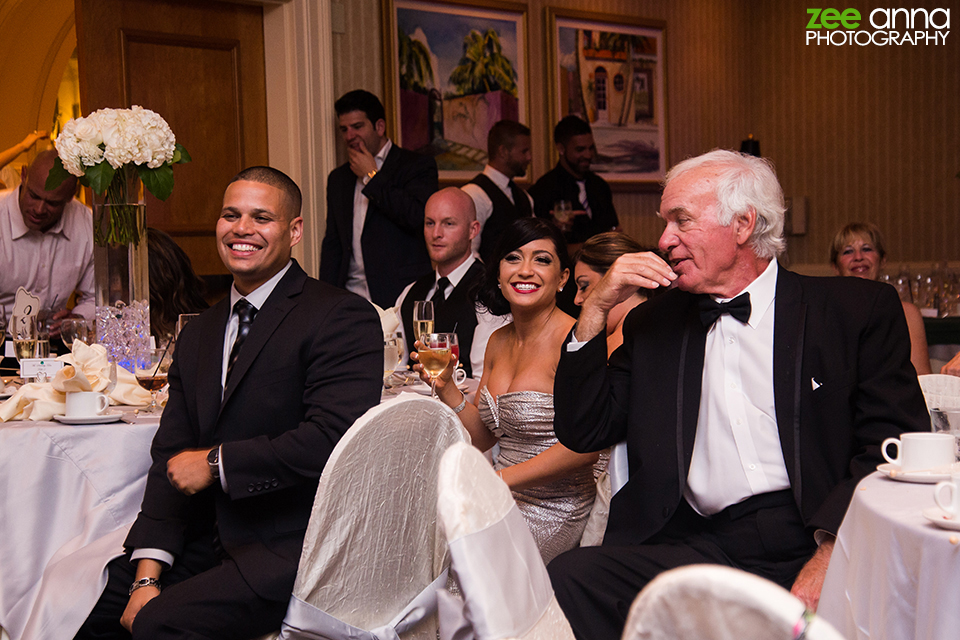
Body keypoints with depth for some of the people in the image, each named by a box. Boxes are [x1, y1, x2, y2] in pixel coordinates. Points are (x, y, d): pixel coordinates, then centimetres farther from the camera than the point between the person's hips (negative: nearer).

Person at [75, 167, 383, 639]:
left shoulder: (342, 318, -8)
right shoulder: (197, 334, 16)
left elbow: (334, 437, -21)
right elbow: (171, 458, 10)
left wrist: (216, 462, -11)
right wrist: (147, 574, -2)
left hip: (293, 546, -7)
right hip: (208, 541, 7)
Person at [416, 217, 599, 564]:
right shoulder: (499, 341, 8)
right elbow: (482, 438, 13)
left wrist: (497, 480, -20)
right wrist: (445, 387, -4)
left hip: (551, 512, -7)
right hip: (505, 501, 7)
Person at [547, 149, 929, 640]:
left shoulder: (857, 309, 8)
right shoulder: (654, 322, 19)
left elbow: (897, 447, -1)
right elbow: (580, 432, 16)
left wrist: (832, 551, -17)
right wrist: (595, 309, 6)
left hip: (813, 546, -2)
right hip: (695, 548, 3)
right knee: (567, 579, -24)